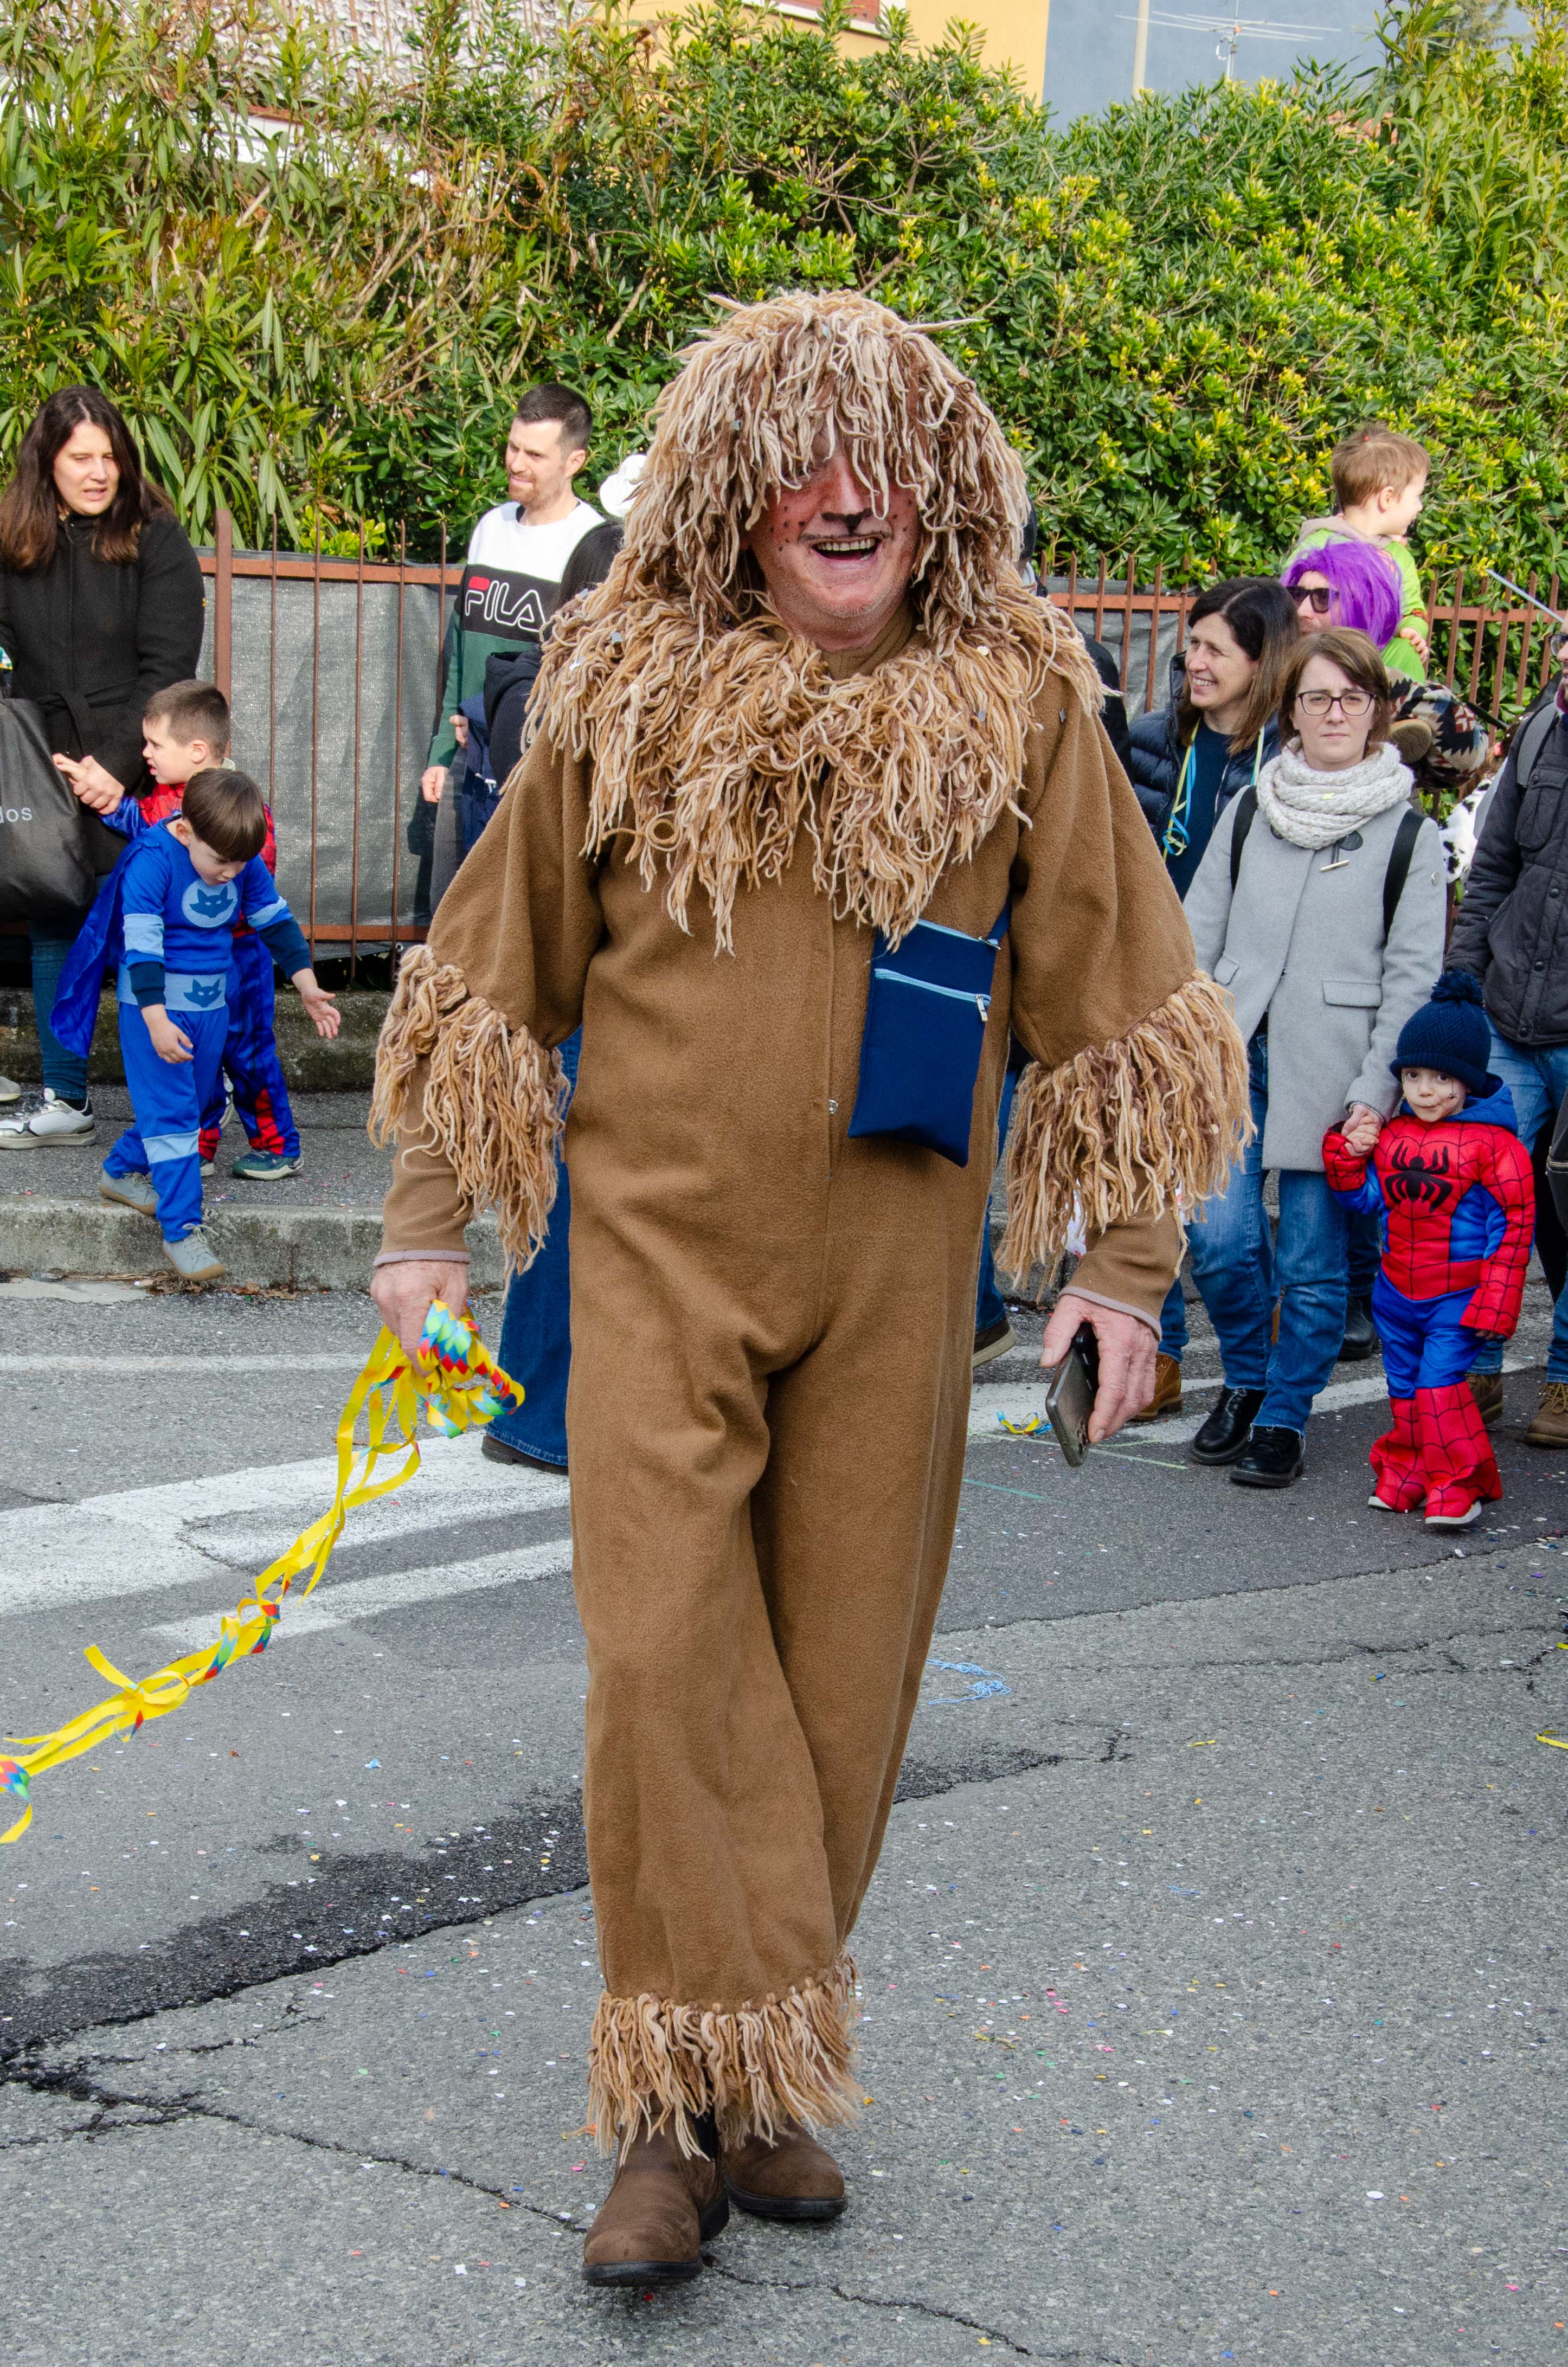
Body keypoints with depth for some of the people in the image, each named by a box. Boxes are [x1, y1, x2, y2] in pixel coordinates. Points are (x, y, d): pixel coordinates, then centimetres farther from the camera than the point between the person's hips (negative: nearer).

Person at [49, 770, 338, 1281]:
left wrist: (307, 987, 8)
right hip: (155, 1006, -7)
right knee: (170, 1112, -9)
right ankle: (182, 1228, -8)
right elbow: (142, 945, -23)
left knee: (190, 1104, 17)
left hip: (210, 1005, 7)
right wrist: (157, 1020, -28)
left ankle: (122, 1172, 38)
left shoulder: (246, 863, -3)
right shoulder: (152, 861, -21)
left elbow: (277, 922, 9)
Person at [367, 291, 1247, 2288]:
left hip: (894, 1268, 1)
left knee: (839, 1675, 6)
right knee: (665, 1651, -11)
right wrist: (426, 1220, 9)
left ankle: (762, 2075, 21)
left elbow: (1113, 1000, 6)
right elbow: (496, 962, 10)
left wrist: (1126, 1263, 3)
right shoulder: (627, 695, 1)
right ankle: (687, 2105, -2)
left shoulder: (1020, 706, 1)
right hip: (663, 1244, -1)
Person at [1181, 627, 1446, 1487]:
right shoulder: (1248, 811, 10)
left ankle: (1284, 1417, 19)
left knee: (1311, 1259, 2)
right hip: (1233, 1053, 2)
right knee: (1219, 1235, -5)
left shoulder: (1409, 834, 1)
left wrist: (1375, 1091, -8)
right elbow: (1197, 934, 13)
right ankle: (1245, 1379, 22)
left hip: (1330, 1073, -2)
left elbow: (1412, 977, -1)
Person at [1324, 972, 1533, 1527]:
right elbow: (1369, 1199, 14)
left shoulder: (1493, 1143, -11)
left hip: (1460, 1294, -6)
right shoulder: (1391, 1135, 6)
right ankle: (1406, 1472, 27)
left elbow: (1513, 1223, -10)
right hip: (1397, 1291, 6)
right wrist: (1347, 1155, -4)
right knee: (1404, 1385, 13)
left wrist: (1494, 1301, -12)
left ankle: (1457, 1485, -3)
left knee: (1438, 1382, -14)